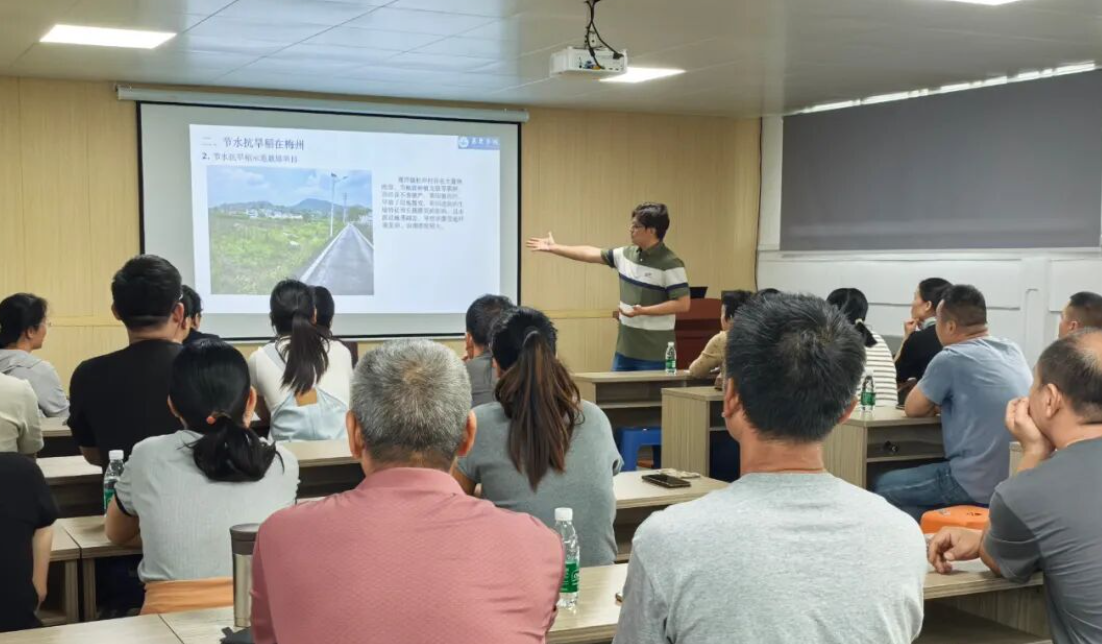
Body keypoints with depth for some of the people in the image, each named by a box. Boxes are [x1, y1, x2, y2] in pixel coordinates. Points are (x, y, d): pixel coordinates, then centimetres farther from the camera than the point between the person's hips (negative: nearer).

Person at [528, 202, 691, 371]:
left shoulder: (670, 264, -15)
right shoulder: (627, 254, 6)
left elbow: (682, 304, -18)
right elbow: (592, 254, 16)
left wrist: (643, 311, -23)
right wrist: (553, 248, 20)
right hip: (625, 348, 7)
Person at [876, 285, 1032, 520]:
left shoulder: (951, 358, -13)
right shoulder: (1013, 351, 8)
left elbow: (913, 408, 0)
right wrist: (942, 399, 19)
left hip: (979, 485, -8)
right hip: (1018, 480, 8)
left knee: (882, 487, 8)